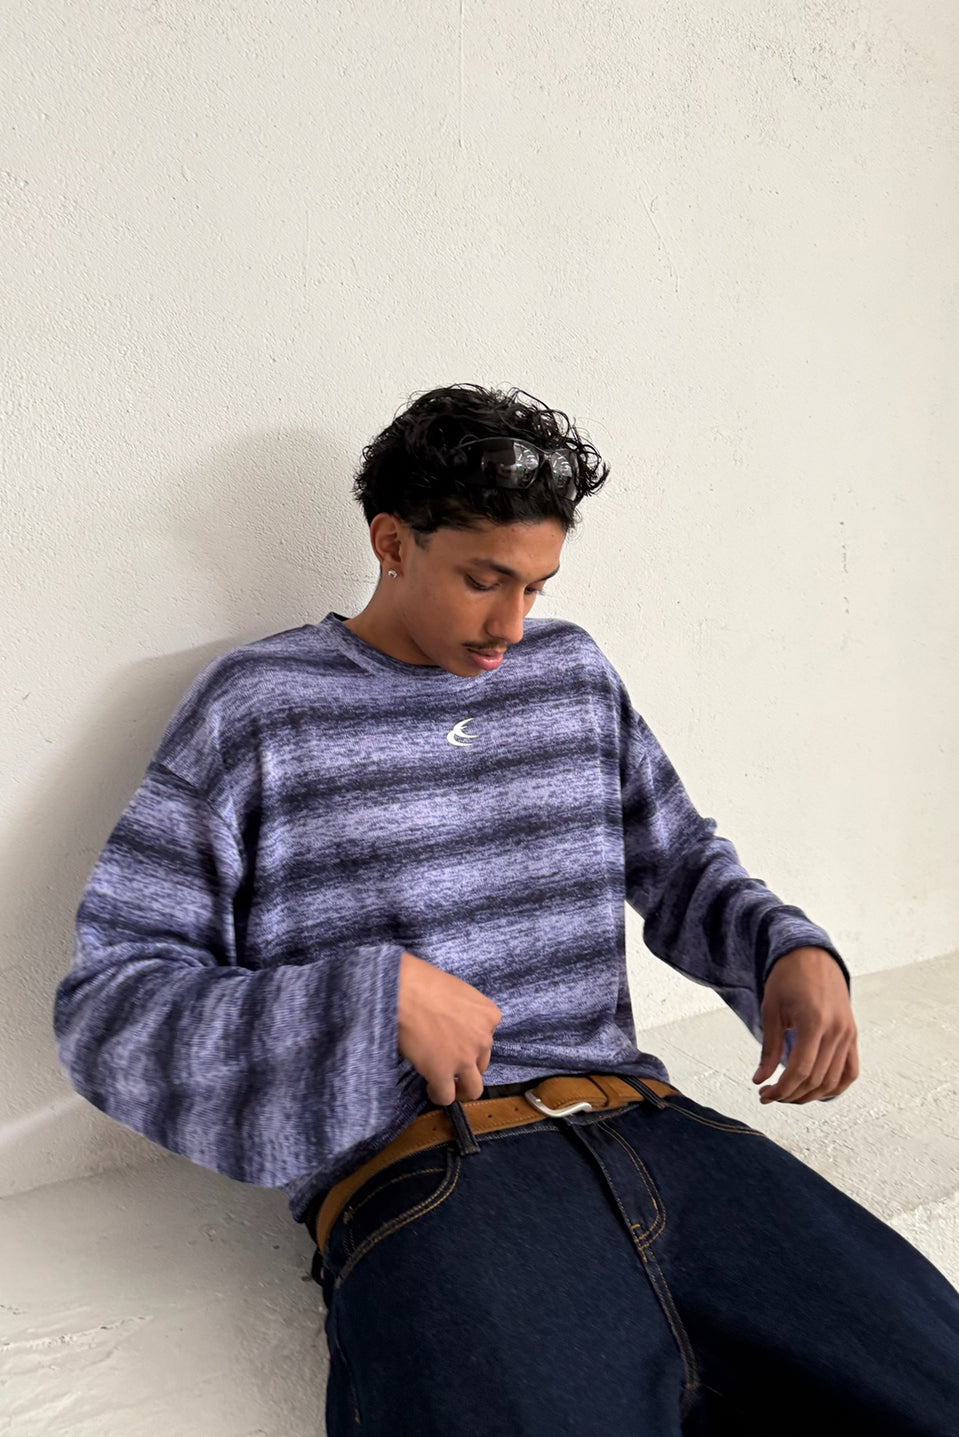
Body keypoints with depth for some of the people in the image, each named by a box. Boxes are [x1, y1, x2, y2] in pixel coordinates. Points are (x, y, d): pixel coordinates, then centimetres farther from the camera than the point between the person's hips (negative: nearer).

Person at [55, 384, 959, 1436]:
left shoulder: (573, 674, 18)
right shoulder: (257, 708, 3)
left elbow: (679, 864, 27)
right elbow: (102, 1010, 0)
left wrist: (793, 949, 5)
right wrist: (377, 993, -13)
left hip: (641, 1120, 6)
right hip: (414, 1170, -5)